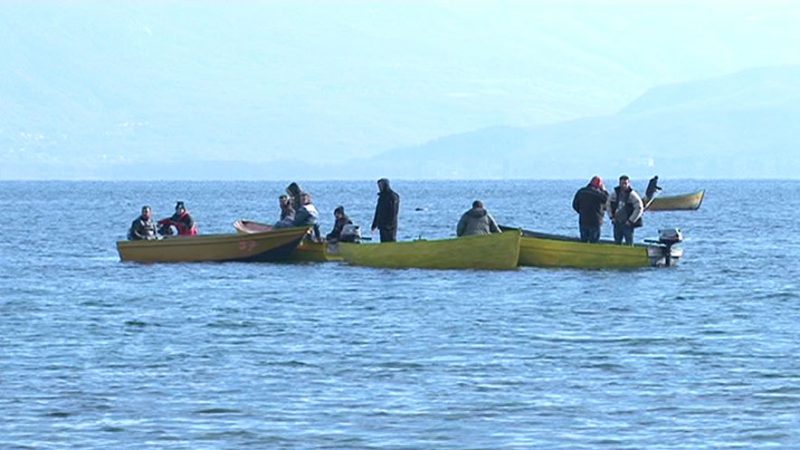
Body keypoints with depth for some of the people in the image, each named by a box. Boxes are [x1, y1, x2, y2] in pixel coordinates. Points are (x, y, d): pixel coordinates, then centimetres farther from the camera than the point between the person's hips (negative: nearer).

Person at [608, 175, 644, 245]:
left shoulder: (632, 195, -10)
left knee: (629, 244, -4)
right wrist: (612, 217, 6)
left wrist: (630, 221, -12)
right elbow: (609, 205, 16)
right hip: (617, 223, 4)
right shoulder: (614, 194, 3)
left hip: (627, 224, -4)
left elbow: (639, 208, -10)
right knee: (617, 243, 10)